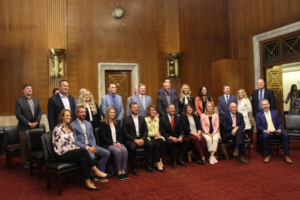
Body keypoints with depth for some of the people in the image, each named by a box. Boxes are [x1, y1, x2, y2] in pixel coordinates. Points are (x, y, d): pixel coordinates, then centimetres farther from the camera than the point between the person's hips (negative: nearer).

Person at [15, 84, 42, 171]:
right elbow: (18, 115, -8)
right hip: (24, 128, -4)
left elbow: (39, 113, 11)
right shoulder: (19, 101, -1)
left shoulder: (36, 100, 14)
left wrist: (36, 122, -6)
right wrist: (29, 123, -13)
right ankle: (26, 164, 16)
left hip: (35, 127, 4)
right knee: (25, 147, 4)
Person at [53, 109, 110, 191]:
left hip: (71, 153, 6)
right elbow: (58, 148, -13)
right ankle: (96, 172, -20)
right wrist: (71, 149, -11)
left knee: (83, 159, -28)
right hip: (61, 155, -6)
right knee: (83, 150, -27)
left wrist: (75, 148, -5)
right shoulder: (57, 129, -8)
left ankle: (88, 183, -28)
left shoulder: (70, 128, 15)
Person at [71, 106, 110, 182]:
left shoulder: (88, 123, 17)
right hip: (81, 147, -6)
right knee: (91, 156, -35)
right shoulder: (73, 125, -4)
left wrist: (93, 146, -6)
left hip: (91, 146, 7)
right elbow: (75, 141, -10)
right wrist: (87, 147, -19)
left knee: (106, 153, -12)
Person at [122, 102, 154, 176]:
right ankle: (134, 167, -17)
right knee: (132, 147, -35)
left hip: (141, 139, 4)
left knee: (150, 145, -22)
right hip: (130, 140, -4)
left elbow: (145, 131, 9)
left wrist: (142, 139, -11)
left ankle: (148, 165, -7)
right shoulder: (126, 120, 1)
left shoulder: (142, 119, 15)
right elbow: (125, 133, -7)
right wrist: (135, 140, -18)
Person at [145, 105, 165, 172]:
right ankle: (158, 164, -25)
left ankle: (160, 161, -23)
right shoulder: (145, 119, -5)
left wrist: (157, 134, -5)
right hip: (148, 137, -5)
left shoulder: (157, 119, 15)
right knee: (156, 144, -33)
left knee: (162, 141, -29)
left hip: (156, 137, 5)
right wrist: (154, 133, -13)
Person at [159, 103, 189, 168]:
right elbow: (162, 132, -10)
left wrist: (181, 136, -17)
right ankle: (173, 160, -14)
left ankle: (180, 159, -9)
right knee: (170, 142, -37)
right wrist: (171, 137, -25)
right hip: (167, 138, -4)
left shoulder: (178, 118, 9)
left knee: (186, 140, -22)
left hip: (177, 137, 4)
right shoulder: (162, 119, -4)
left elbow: (181, 130, 6)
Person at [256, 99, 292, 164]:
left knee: (286, 135, -26)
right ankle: (268, 155, -21)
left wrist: (280, 130, -10)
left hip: (276, 132, 3)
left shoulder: (275, 112, 15)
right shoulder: (259, 114, 9)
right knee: (265, 136, -37)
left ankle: (286, 156, -15)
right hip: (266, 133, -2)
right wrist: (265, 130, -19)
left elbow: (280, 123, 11)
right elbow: (258, 126, 0)